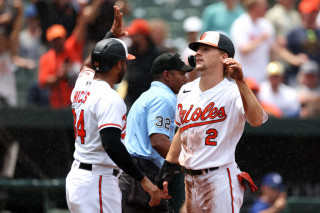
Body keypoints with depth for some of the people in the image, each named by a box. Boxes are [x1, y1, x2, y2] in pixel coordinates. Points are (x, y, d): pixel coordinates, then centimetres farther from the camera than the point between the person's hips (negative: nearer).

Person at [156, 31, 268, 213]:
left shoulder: (233, 93, -13)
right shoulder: (186, 91, 11)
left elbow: (256, 120, -32)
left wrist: (240, 82, -41)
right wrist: (167, 168, 18)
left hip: (220, 179, -7)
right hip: (190, 180, 7)